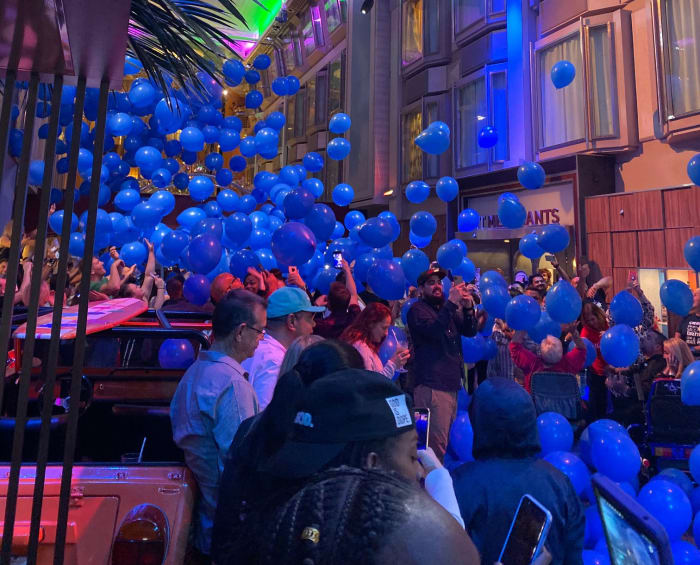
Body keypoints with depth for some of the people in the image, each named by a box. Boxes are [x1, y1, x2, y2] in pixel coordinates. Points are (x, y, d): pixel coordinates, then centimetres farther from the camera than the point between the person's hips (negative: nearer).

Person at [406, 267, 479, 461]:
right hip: (432, 385, -8)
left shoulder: (446, 307, 19)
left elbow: (470, 331, 13)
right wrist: (452, 303, -25)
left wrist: (468, 308, -4)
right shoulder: (417, 310, -4)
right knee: (436, 444, -9)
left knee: (450, 439, 12)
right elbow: (434, 330, -22)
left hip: (452, 382, 8)